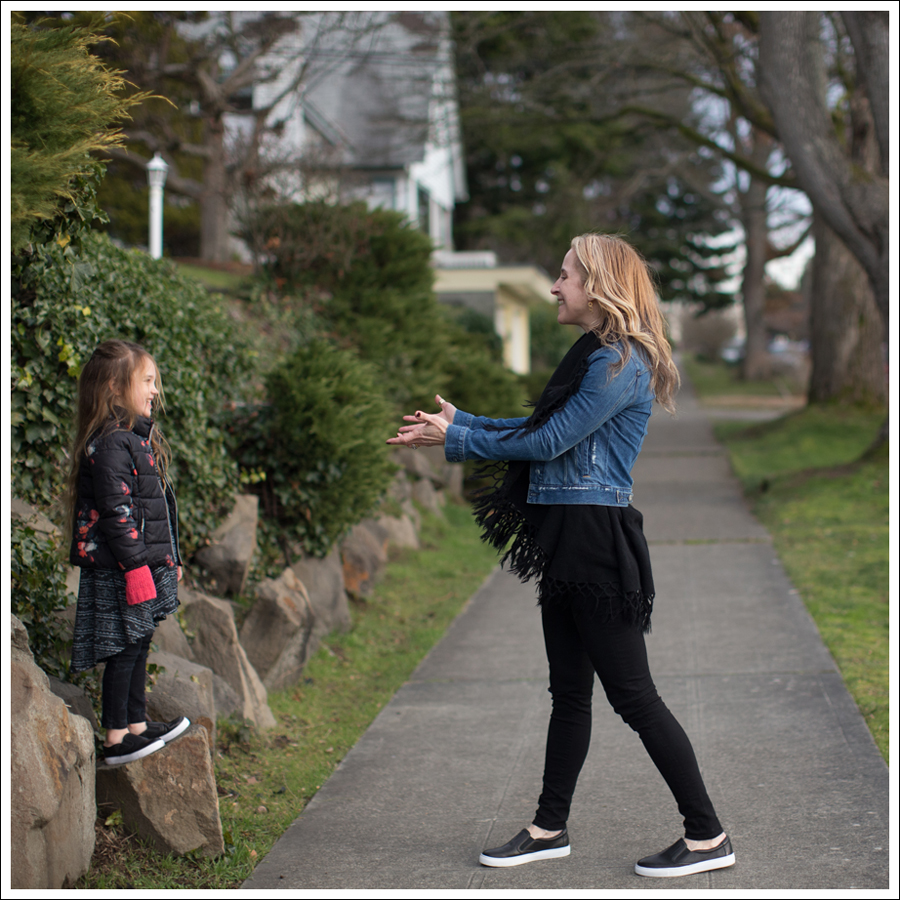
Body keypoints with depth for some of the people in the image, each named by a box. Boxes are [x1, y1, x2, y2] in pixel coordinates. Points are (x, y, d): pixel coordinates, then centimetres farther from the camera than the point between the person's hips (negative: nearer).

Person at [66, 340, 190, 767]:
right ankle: (116, 740, 3)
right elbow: (116, 512, -21)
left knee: (139, 645, 15)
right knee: (124, 651, -4)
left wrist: (169, 558, 23)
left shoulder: (139, 436, 16)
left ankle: (137, 724, 25)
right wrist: (136, 566, -21)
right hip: (120, 571, -10)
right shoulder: (110, 444, -17)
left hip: (147, 564, 10)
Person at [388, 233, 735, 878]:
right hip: (569, 542, 10)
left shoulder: (619, 363, -15)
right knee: (569, 691, 15)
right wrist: (460, 422, 16)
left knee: (632, 693, -5)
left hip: (599, 544, -10)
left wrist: (456, 440, -8)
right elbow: (541, 429, 19)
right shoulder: (595, 358, 17)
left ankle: (708, 836, 5)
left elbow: (548, 442, -16)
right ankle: (551, 829, 25)